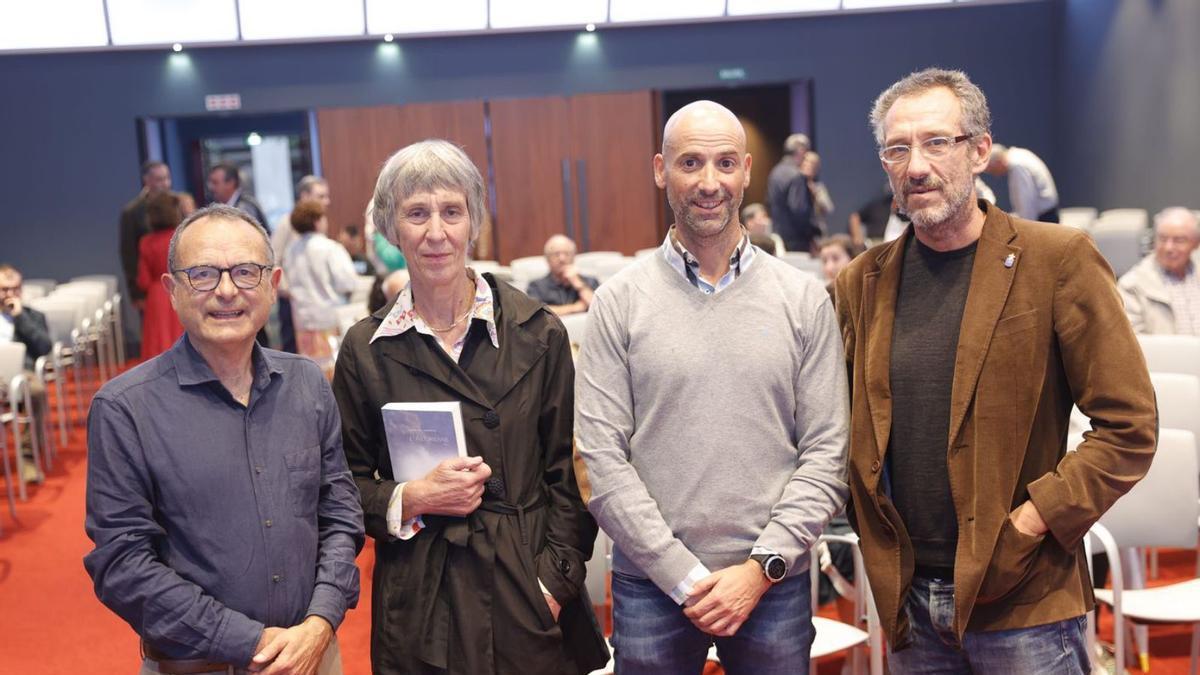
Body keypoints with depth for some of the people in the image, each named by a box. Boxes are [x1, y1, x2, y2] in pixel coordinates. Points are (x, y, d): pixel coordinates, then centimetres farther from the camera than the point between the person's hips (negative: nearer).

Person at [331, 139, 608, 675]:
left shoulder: (538, 333, -2)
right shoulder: (366, 348, -1)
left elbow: (566, 473, 0)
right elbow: (347, 485, 5)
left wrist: (556, 580, -8)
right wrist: (411, 499, -12)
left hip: (527, 589, 0)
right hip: (418, 599, 1)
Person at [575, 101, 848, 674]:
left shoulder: (804, 299, 1)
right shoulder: (619, 302, -2)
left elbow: (827, 454, -1)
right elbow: (602, 458, -7)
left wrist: (761, 568, -9)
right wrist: (685, 577, -11)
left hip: (774, 582, 1)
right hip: (651, 583, 0)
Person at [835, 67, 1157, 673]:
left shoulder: (1057, 259, -7)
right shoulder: (863, 281, 5)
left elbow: (1129, 427, -9)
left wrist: (1027, 526, -14)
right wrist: (872, 527, 2)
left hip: (1022, 600, -4)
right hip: (907, 600, 4)